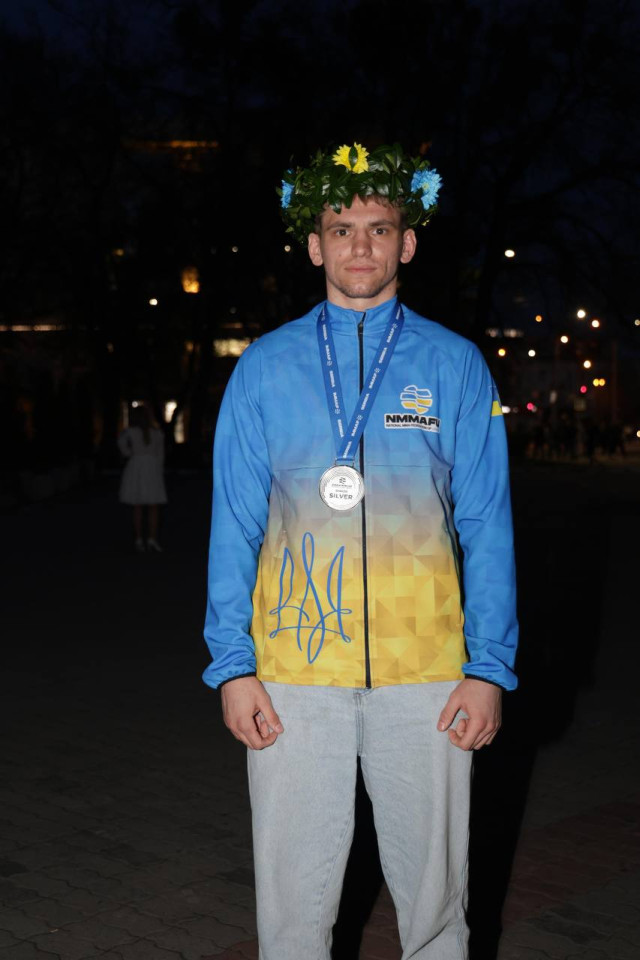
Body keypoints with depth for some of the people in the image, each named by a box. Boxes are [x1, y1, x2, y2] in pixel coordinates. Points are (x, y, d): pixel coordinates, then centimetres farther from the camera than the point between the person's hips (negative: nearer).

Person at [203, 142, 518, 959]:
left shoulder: (455, 365, 5)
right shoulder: (264, 369, 6)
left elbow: (487, 527, 4)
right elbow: (234, 525, 5)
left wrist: (489, 668, -3)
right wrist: (232, 665, -1)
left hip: (425, 676, 0)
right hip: (292, 674, 0)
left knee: (434, 891, 10)